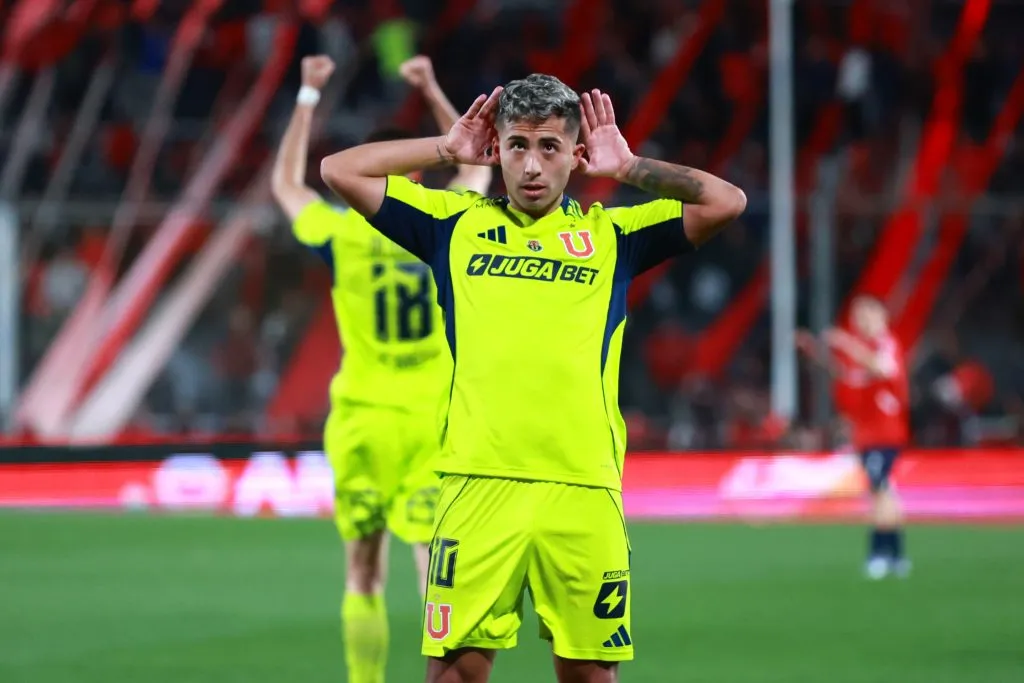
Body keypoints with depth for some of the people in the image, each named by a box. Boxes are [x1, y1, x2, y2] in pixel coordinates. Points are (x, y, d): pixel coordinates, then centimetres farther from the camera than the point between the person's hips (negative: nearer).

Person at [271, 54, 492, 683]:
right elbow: (476, 164, 21)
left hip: (366, 419, -1)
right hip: (437, 420, 1)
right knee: (440, 571, -1)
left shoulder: (346, 236, -4)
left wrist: (309, 97, 21)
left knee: (364, 575, 7)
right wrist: (433, 92, 25)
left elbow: (286, 183, 16)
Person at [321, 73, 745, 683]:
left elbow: (725, 202, 5)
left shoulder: (611, 234, 12)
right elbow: (340, 171, 14)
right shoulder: (457, 225, 14)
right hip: (480, 485, 0)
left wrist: (627, 167, 9)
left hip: (583, 490, 0)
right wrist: (446, 149, 14)